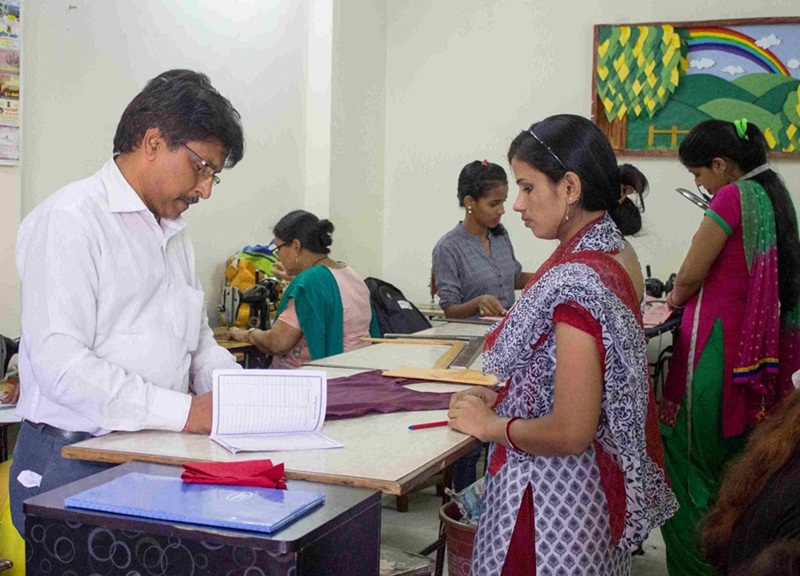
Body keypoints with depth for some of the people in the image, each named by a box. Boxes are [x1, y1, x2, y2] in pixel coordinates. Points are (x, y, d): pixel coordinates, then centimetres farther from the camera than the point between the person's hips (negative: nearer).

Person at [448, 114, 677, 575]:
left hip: (553, 498, -9)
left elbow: (570, 432, -26)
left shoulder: (575, 282, -26)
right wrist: (500, 398, 8)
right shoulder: (618, 252, 3)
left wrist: (489, 425, -11)